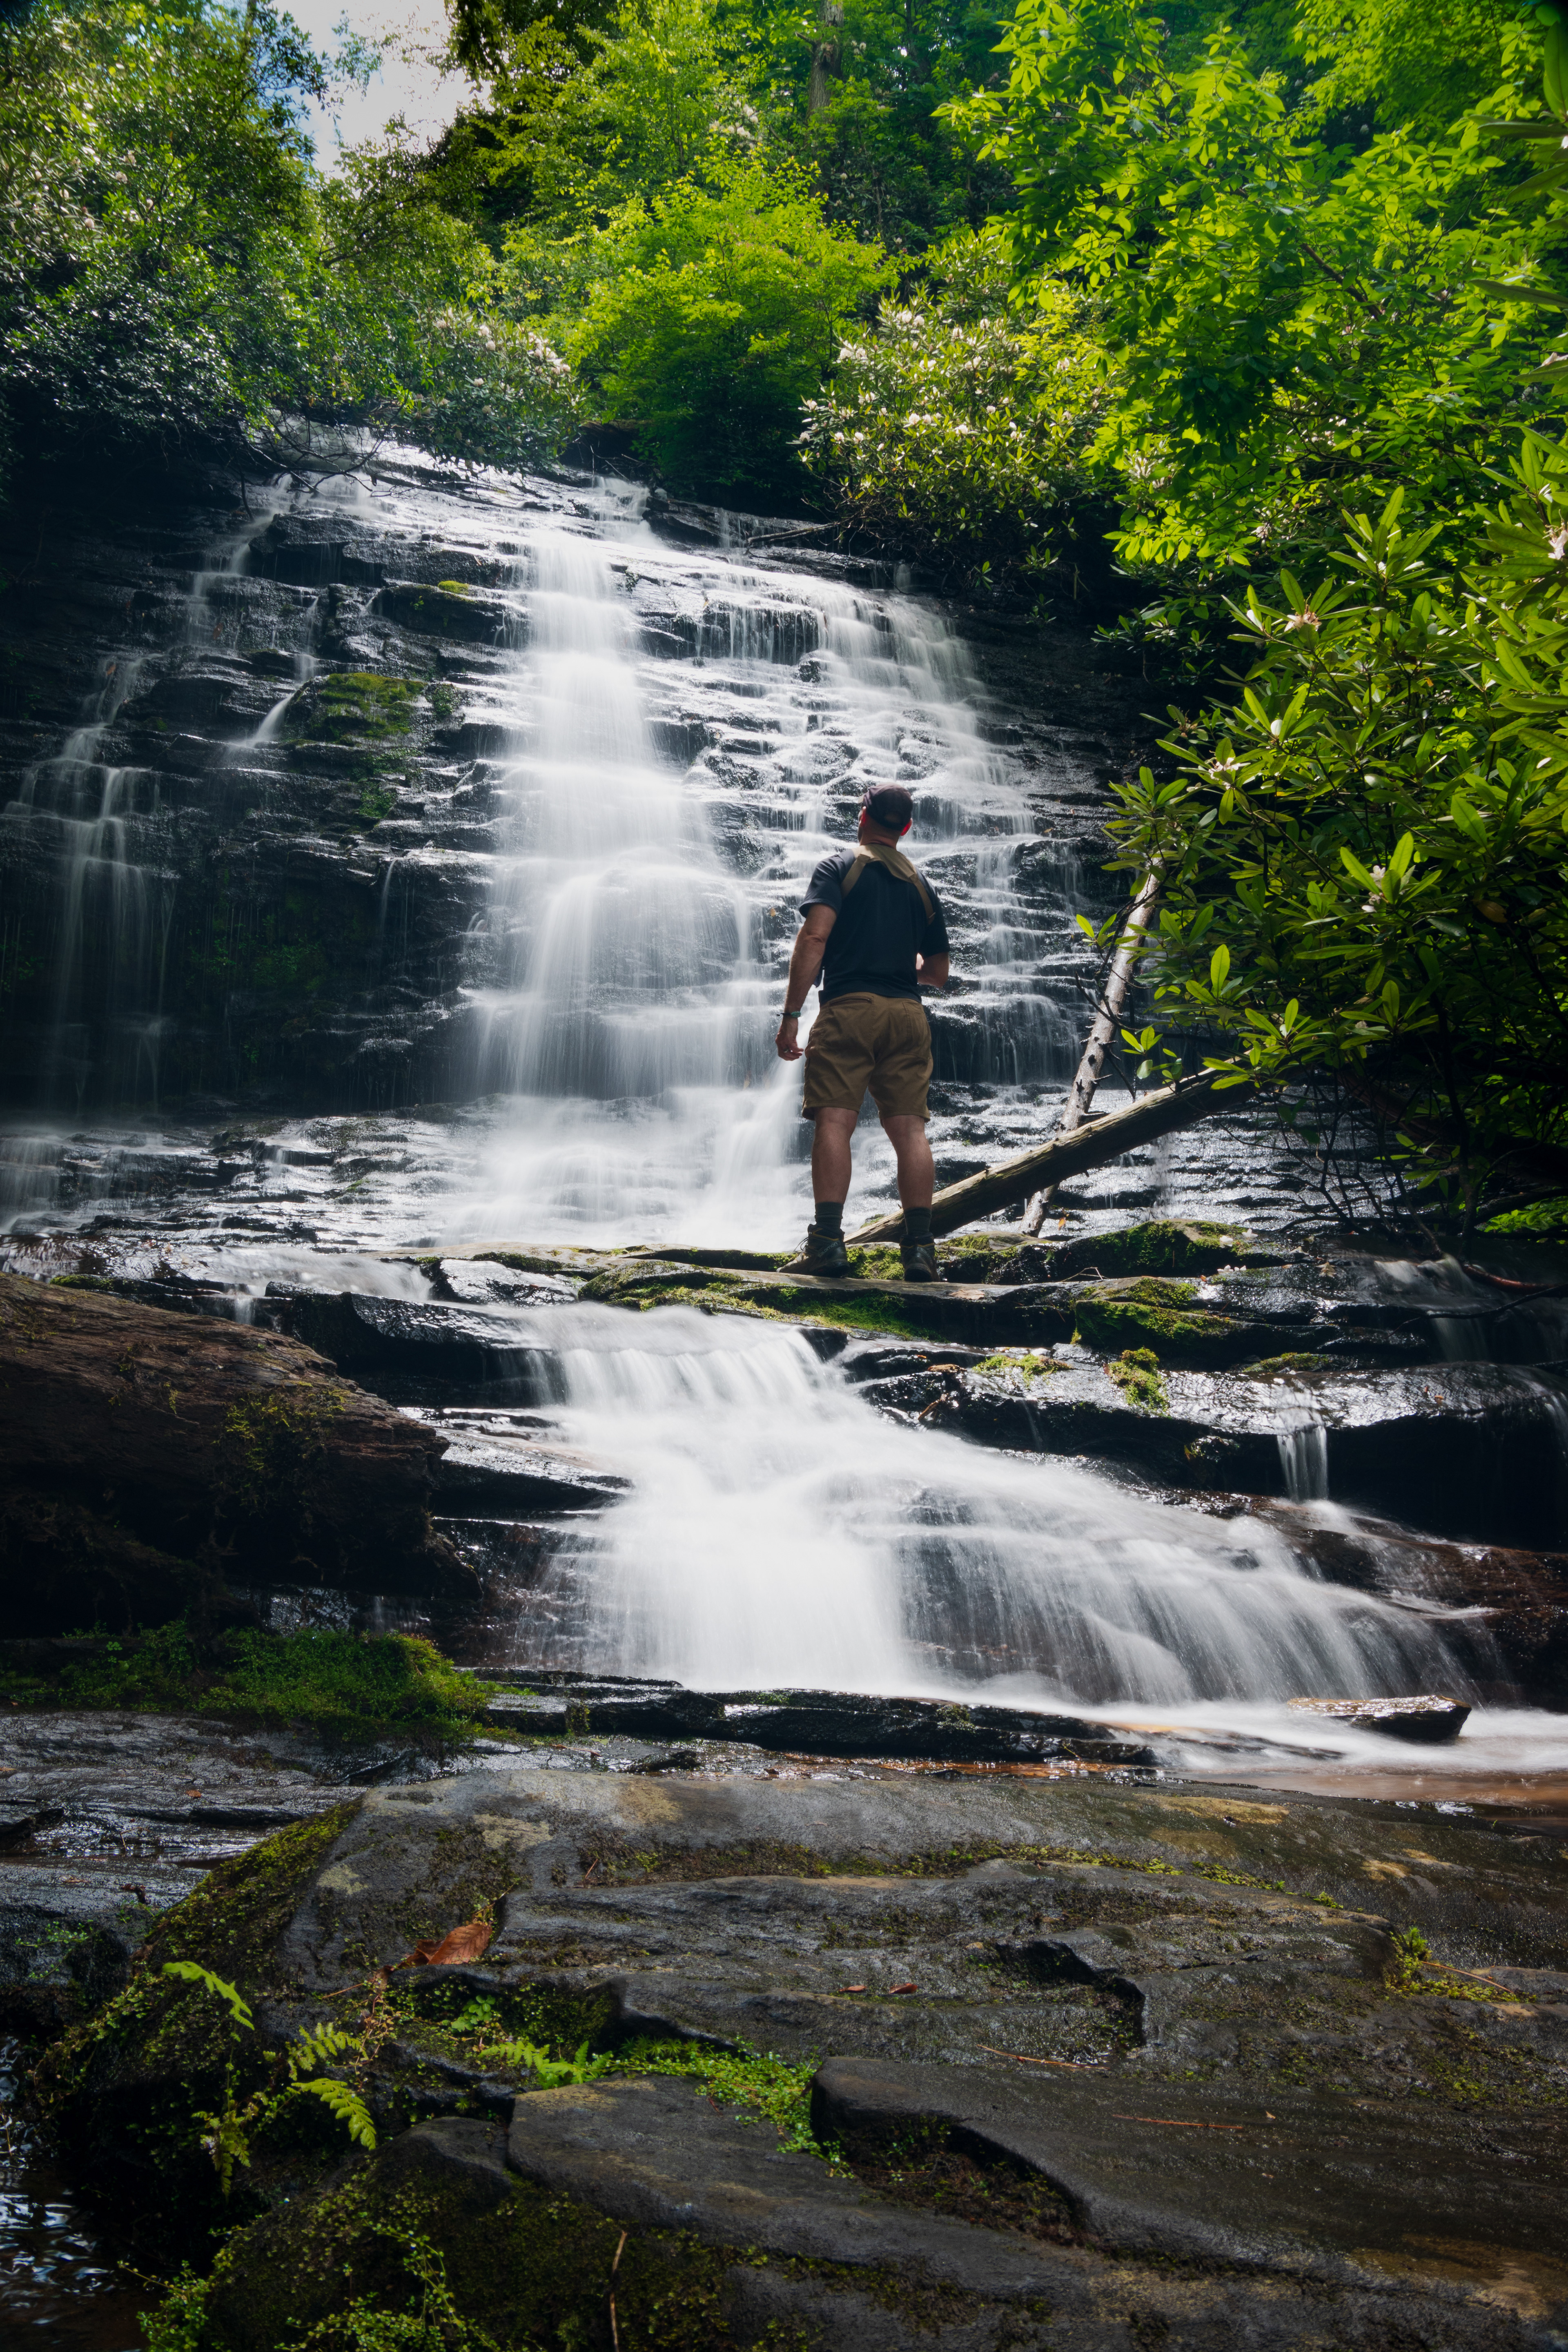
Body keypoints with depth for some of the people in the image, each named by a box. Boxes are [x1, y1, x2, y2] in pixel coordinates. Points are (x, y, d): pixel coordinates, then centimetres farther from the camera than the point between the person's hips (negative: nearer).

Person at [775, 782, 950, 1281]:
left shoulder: (839, 866, 6)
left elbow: (814, 937, -9)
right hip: (908, 1014, 4)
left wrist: (790, 1015, -11)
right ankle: (920, 1247, -6)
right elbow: (938, 974, 22)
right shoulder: (921, 886, 20)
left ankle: (828, 1239, -19)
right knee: (909, 1128, 0)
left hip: (850, 1008, -4)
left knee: (834, 1122, -9)